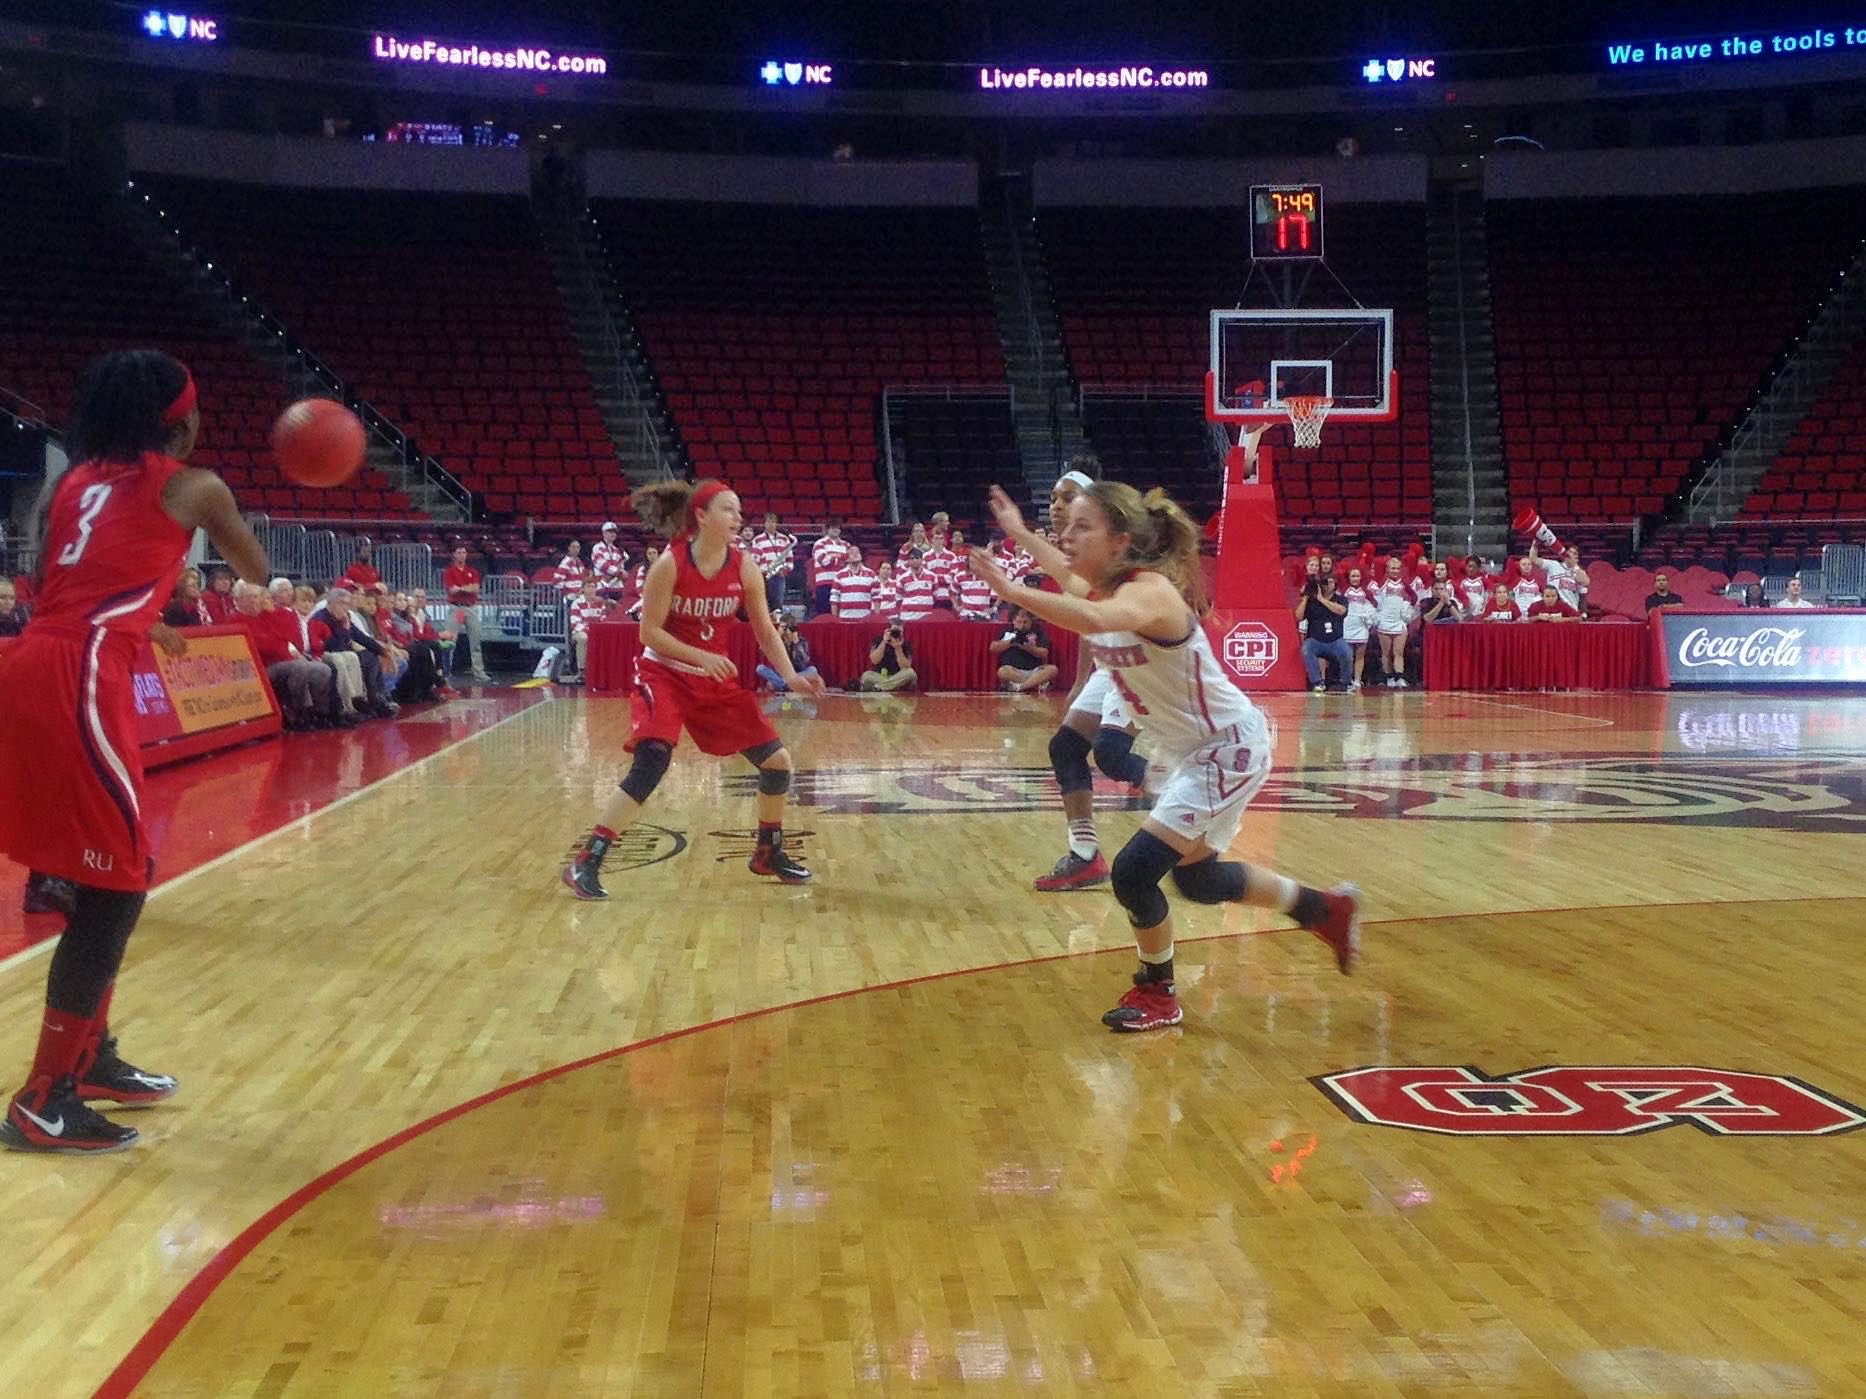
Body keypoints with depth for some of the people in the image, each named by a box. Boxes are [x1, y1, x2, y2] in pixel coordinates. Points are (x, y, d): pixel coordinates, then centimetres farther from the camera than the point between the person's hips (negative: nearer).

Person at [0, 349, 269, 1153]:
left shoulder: (72, 481, 22)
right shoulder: (192, 486, 5)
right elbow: (258, 575, 21)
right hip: (77, 684, -8)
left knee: (101, 876, 19)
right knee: (117, 883, -2)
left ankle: (90, 1057, 30)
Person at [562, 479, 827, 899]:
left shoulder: (744, 567, -6)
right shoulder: (670, 563, -18)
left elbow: (765, 631, 0)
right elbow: (649, 631, -17)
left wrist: (791, 677, -14)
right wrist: (703, 657, -27)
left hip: (718, 677, 5)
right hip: (664, 673, -5)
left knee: (777, 761, 3)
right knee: (651, 763, -25)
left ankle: (768, 853, 26)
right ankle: (585, 863, -17)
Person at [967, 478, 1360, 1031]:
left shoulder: (1149, 591, -32)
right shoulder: (1104, 591, -5)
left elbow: (1095, 620, -53)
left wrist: (1012, 591, -55)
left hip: (1229, 748, -10)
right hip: (1191, 751, 10)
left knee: (1134, 871, -13)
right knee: (1196, 878, 22)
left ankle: (1157, 995, 12)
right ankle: (1327, 909, 42)